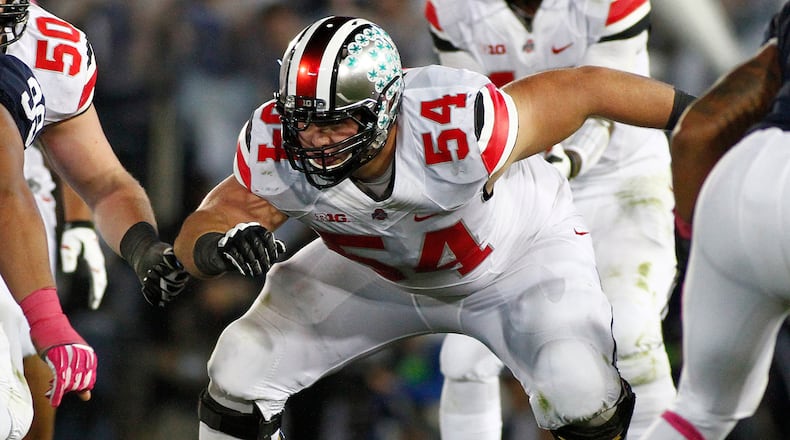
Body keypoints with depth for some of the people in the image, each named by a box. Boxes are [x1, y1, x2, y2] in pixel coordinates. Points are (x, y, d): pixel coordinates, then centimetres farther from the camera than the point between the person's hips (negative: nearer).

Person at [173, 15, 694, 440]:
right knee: (240, 377, -7)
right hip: (376, 267, 3)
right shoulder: (276, 151, -32)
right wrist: (220, 245, -47)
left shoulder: (456, 130, -43)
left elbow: (586, 88, -30)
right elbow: (201, 230, -21)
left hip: (519, 253, -3)